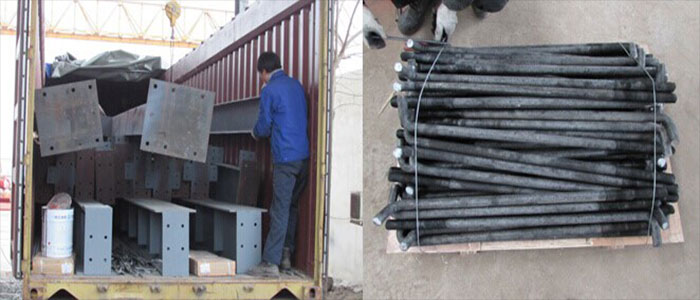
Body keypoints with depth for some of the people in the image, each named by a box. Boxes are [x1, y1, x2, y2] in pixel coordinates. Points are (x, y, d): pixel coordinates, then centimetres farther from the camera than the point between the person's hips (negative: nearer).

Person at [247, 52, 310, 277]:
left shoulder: (269, 91, -6)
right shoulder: (296, 85, 15)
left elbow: (263, 128, -1)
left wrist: (255, 134, 22)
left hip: (286, 158, -7)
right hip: (305, 155, 7)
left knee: (280, 211, -8)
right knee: (292, 207, 14)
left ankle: (271, 263, -6)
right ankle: (286, 254, 18)